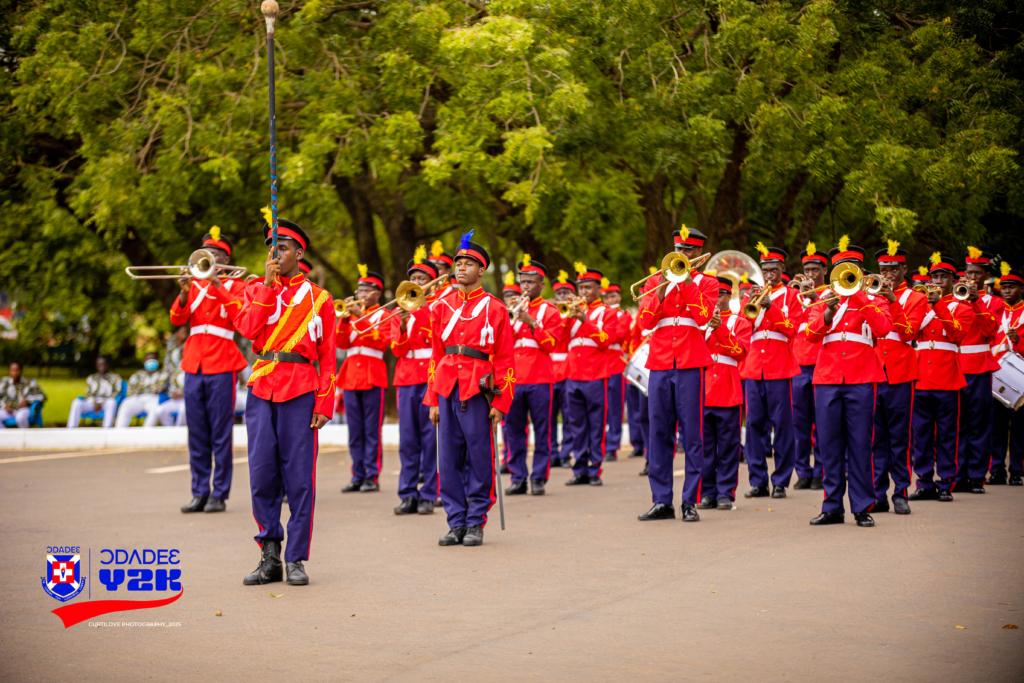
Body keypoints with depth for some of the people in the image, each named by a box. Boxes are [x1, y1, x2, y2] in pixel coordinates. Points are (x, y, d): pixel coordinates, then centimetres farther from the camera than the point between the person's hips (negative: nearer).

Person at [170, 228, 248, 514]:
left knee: (221, 434, -4)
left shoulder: (234, 286, 5)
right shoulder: (195, 285, 15)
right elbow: (176, 319, 4)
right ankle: (199, 493, 9)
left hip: (221, 367, -4)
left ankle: (220, 494, -1)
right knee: (197, 434, 5)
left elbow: (241, 316, -13)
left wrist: (219, 286, -18)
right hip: (194, 365, 4)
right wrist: (184, 292, -13)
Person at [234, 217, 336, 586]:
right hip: (262, 388, 2)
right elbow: (248, 328, -5)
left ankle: (296, 560, 4)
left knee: (299, 478, -2)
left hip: (301, 392, -2)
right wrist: (269, 283, -5)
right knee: (262, 476, 0)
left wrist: (324, 404, -4)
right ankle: (270, 558, 10)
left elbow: (328, 357, 5)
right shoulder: (258, 291, 14)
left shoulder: (319, 299, 8)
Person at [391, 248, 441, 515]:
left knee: (430, 436, -4)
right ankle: (408, 495, 6)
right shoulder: (400, 311, 14)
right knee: (407, 438, 2)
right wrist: (403, 326, -13)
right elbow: (397, 349, 5)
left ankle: (429, 495, 0)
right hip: (407, 378, 3)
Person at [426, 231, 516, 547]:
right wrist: (433, 400, 9)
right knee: (450, 458, 4)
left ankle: (476, 523, 7)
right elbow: (436, 354, 14)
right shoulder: (442, 306, 12)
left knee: (479, 457, -1)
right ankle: (456, 523, 10)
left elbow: (504, 359, 1)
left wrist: (500, 403, -6)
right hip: (447, 388, 4)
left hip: (477, 390, -4)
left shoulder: (494, 308, 1)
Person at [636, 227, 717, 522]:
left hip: (691, 366, -3)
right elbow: (645, 321, 3)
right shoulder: (656, 281, 15)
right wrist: (661, 288, -8)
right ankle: (661, 501, 7)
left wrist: (687, 281, -12)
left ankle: (690, 501, -1)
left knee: (692, 434, -4)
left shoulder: (707, 283, 8)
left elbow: (704, 316, -11)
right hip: (659, 364, 3)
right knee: (659, 433, 2)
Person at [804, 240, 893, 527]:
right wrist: (828, 312, -17)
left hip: (861, 379, -2)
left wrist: (858, 296, -13)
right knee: (830, 445, 2)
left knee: (860, 444, -3)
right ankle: (832, 507, 8)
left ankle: (862, 507, 2)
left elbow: (884, 328, -11)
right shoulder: (826, 299, 14)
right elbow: (811, 334, 1)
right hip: (827, 378, 2)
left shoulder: (873, 300, 10)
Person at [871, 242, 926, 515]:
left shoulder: (916, 298, 7)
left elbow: (909, 332, -8)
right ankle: (878, 495, 7)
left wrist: (893, 301, -15)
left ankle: (901, 494, 3)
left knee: (899, 438, -1)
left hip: (899, 374, -3)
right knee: (875, 438, 3)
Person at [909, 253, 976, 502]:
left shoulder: (962, 307, 5)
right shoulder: (923, 305, 15)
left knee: (946, 434, 0)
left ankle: (945, 485, 4)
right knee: (921, 434, 3)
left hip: (947, 379, -3)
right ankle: (925, 484, 9)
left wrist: (939, 306, -18)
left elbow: (957, 333, -12)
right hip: (922, 377, 3)